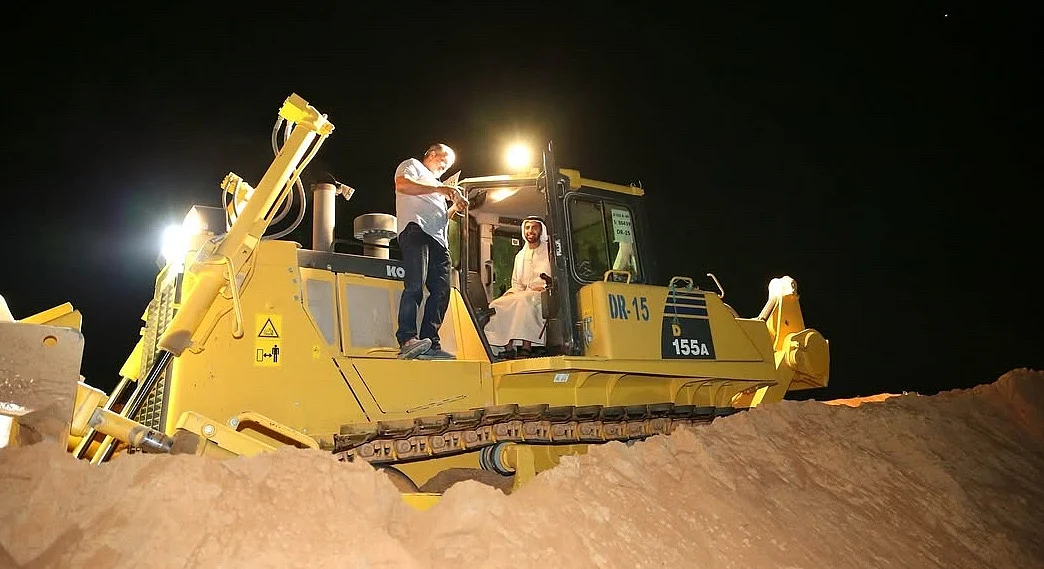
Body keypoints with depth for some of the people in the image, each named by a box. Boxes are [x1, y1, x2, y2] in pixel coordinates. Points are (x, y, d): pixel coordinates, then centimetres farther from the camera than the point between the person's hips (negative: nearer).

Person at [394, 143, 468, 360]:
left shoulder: (436, 185, 40)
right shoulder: (412, 165, 17)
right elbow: (401, 185, -6)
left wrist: (455, 208, 20)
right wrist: (440, 189, -8)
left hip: (439, 240, 9)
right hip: (416, 230, -9)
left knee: (441, 291, -4)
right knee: (415, 285, -23)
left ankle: (430, 344, -6)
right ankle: (407, 339, -31)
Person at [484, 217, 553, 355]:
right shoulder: (520, 255, 26)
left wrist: (544, 287, -17)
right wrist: (513, 291, 3)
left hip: (544, 293, -5)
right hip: (524, 293, 6)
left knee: (523, 301, -38)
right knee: (496, 305, -21)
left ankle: (526, 346, -43)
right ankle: (507, 347, -29)